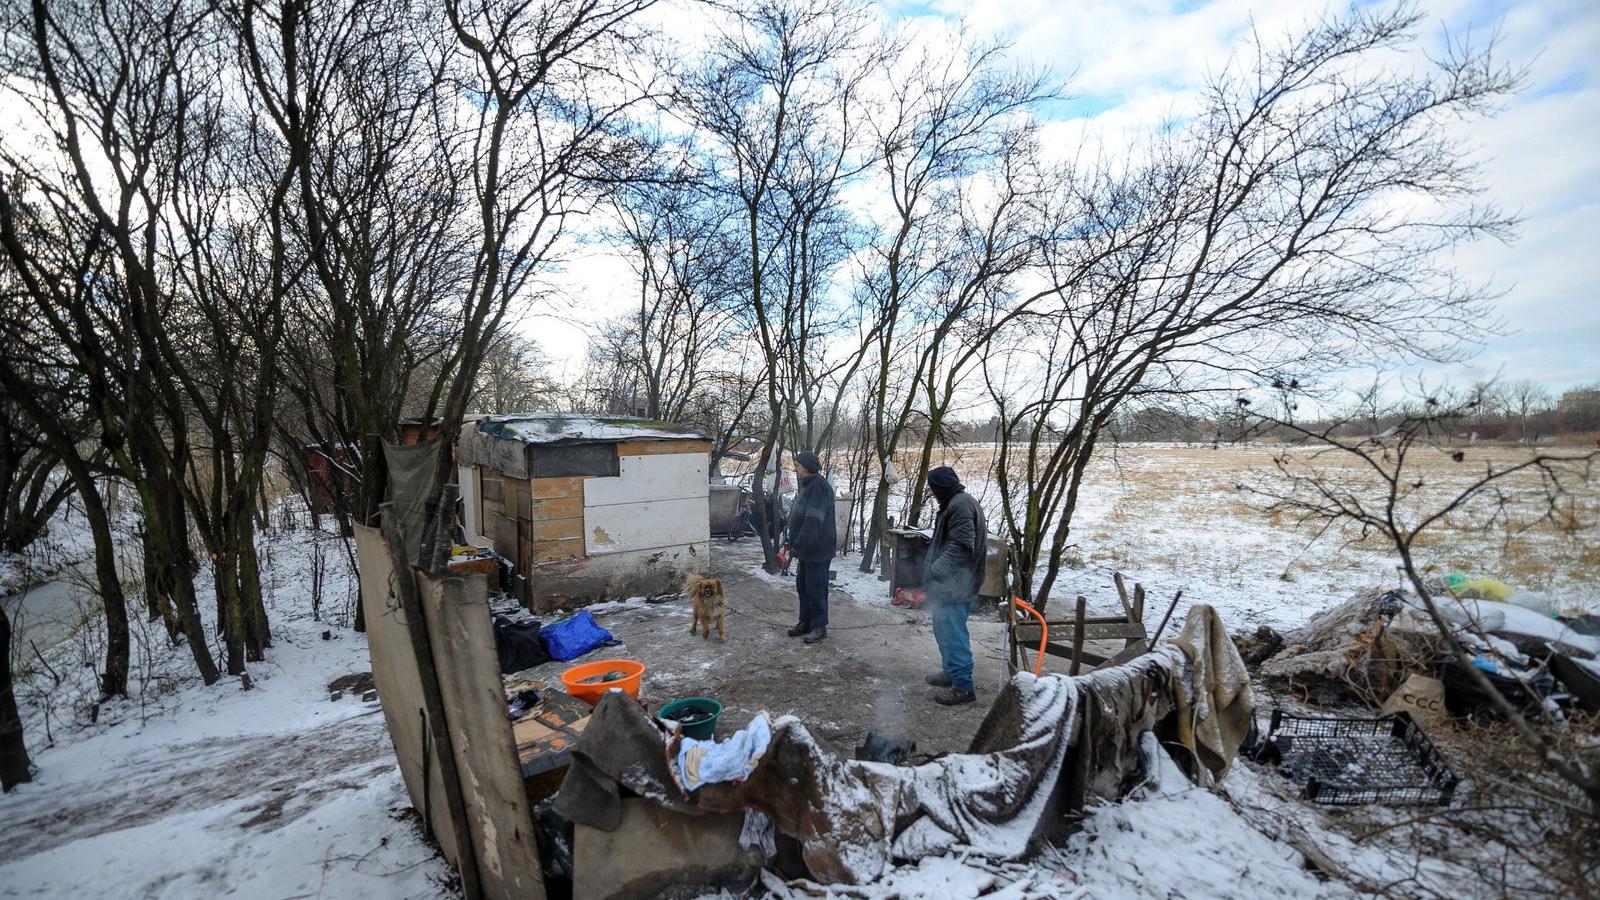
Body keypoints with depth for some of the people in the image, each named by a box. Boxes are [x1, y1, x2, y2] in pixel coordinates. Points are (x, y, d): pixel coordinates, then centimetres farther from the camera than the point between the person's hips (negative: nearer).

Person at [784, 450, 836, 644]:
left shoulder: (819, 487, -21)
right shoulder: (806, 486, 13)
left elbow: (813, 521, -27)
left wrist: (798, 546, -25)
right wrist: (792, 542, 18)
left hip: (818, 550, -10)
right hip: (805, 549, 10)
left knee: (816, 588, 0)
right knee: (802, 586, 17)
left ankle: (820, 627, 13)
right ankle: (805, 621, 30)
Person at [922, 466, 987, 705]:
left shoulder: (960, 505, -18)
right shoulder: (955, 503, 15)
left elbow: (960, 547, -26)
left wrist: (933, 571, -24)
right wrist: (932, 568, 15)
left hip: (955, 584, -11)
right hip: (950, 582, 11)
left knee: (952, 632, -3)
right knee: (945, 629, 20)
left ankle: (963, 686, 6)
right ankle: (951, 672, 33)